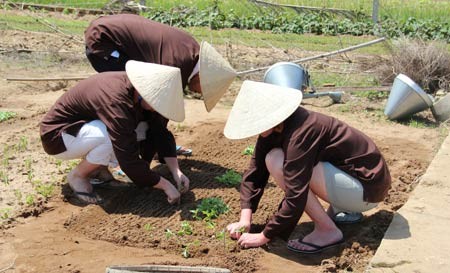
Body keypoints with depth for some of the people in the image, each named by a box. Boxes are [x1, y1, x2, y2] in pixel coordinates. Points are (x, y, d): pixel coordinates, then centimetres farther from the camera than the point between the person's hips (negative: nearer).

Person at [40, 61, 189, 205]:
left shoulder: (140, 91, -12)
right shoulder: (116, 101, -36)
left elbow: (161, 134, -7)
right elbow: (129, 160, -36)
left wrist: (176, 171, -16)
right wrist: (165, 185, -28)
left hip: (88, 125, 8)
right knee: (116, 136, -34)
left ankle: (97, 167, 7)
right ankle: (77, 176, -7)